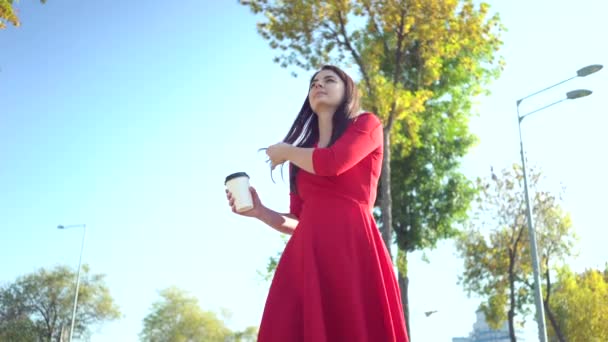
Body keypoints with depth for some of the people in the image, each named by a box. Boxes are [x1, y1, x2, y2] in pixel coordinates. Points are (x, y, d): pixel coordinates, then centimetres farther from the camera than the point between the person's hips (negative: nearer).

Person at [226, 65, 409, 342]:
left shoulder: (367, 125, 11)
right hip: (305, 256, 5)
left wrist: (285, 152, 8)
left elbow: (331, 164, -9)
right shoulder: (300, 158, 24)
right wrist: (261, 212, 4)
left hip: (352, 247, -4)